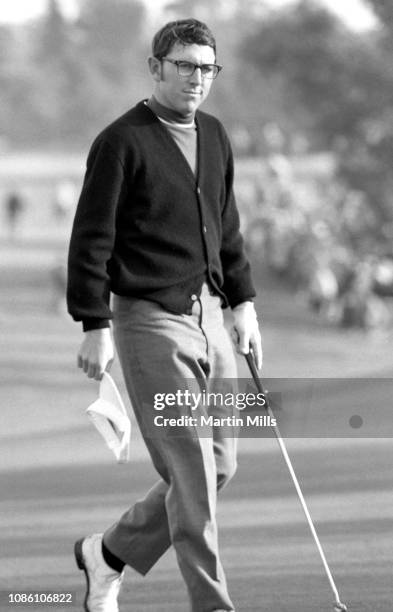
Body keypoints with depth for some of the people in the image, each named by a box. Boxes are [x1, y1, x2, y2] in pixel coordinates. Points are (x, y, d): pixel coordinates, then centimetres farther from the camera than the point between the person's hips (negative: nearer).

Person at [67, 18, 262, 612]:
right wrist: (96, 327, -15)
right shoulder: (122, 142, -9)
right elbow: (91, 239, -11)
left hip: (208, 315, 8)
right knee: (192, 472, -9)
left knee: (218, 466, 8)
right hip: (151, 319, -8)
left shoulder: (214, 137, 14)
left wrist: (243, 304, 17)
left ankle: (107, 554, 25)